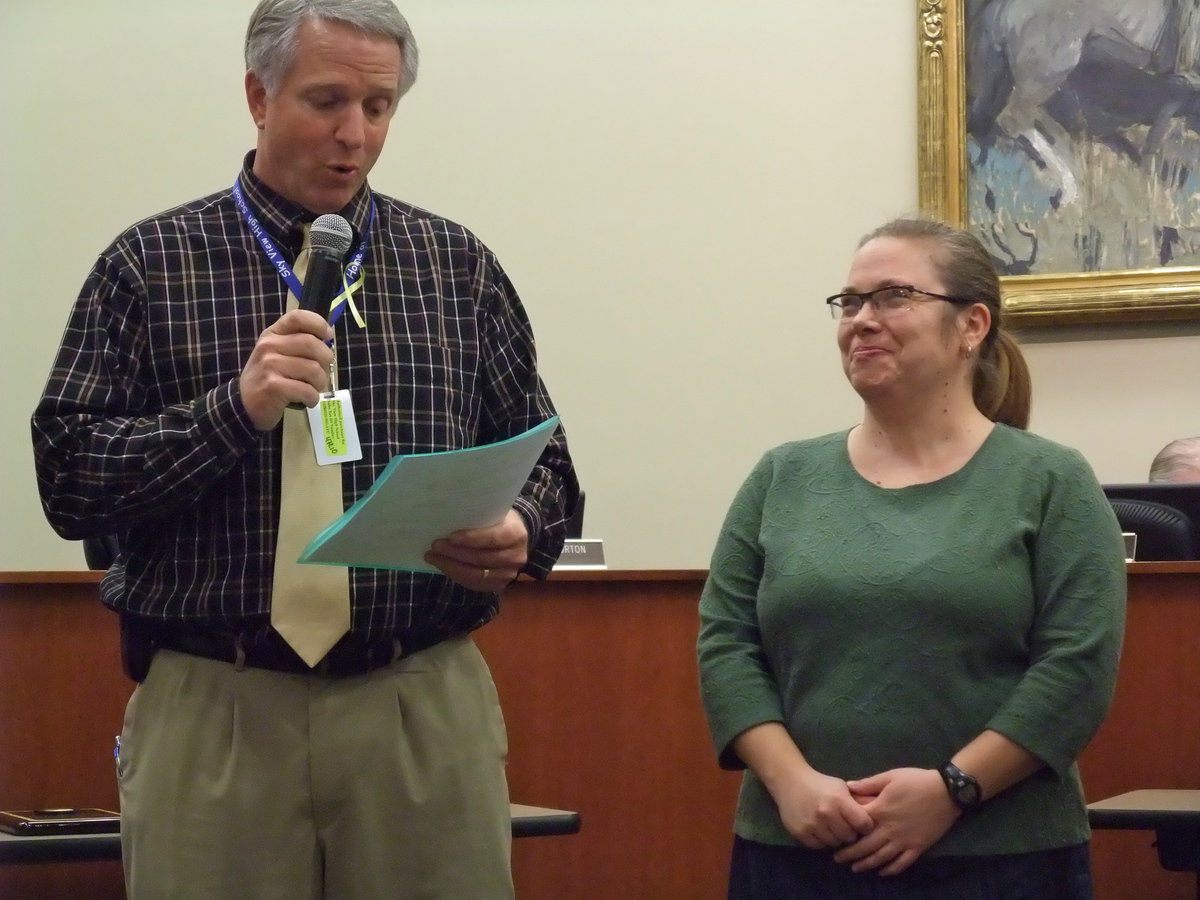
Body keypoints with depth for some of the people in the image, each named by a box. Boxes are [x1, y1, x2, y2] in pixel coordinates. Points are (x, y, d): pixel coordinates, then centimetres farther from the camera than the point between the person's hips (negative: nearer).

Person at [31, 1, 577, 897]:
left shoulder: (459, 266, 10)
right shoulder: (150, 264, 4)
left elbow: (541, 463, 12)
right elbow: (67, 480, -2)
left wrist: (520, 535, -10)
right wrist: (233, 411, -15)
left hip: (429, 710, 2)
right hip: (213, 714, -1)